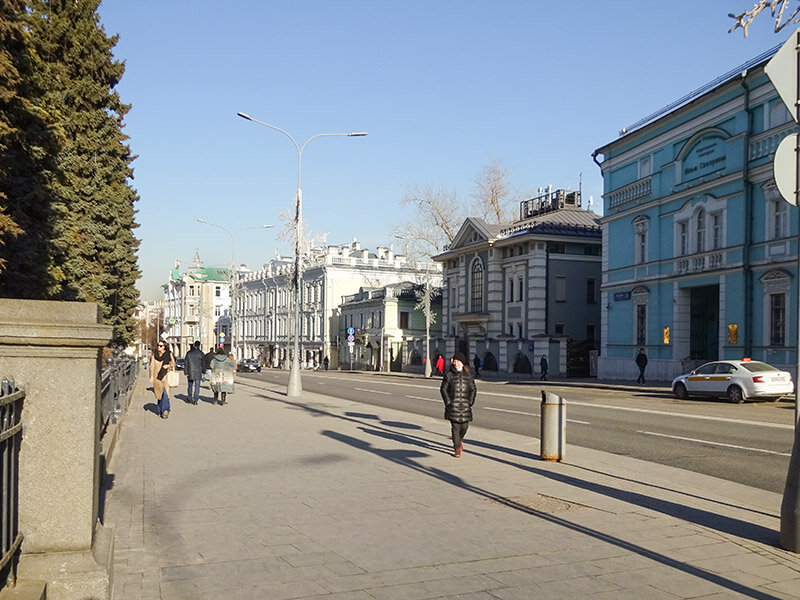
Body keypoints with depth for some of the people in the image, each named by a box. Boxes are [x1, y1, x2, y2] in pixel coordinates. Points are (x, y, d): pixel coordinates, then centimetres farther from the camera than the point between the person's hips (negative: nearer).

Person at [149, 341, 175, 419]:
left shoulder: (169, 354, 2)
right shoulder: (154, 355, 7)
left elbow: (173, 364, 9)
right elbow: (152, 366, 9)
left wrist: (168, 366, -12)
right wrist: (151, 376, 2)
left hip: (166, 376, -2)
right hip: (157, 376, 3)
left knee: (165, 393, -14)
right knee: (159, 394, 6)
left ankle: (165, 410, -13)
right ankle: (160, 411, 14)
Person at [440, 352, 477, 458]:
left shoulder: (468, 374, 8)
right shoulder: (448, 374, 1)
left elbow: (473, 389, 13)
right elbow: (443, 389, 3)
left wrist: (471, 401, 2)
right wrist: (448, 401, -6)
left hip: (465, 405, 2)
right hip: (453, 404, -2)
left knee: (464, 425, 3)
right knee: (455, 426, -6)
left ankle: (460, 440, 34)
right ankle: (457, 449, 2)